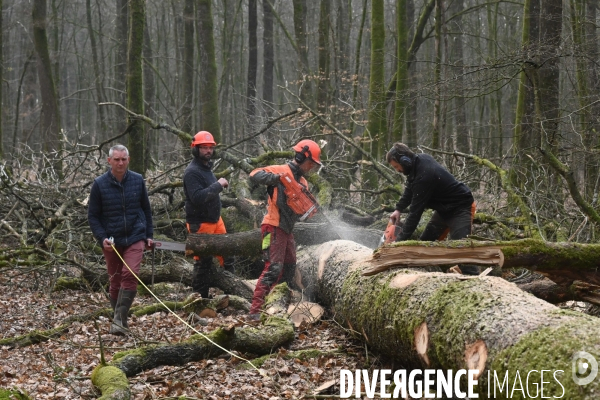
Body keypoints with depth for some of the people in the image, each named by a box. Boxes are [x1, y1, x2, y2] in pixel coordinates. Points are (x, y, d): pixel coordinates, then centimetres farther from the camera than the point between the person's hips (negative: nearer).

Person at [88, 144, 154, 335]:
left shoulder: (138, 180, 1)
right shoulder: (100, 184, -4)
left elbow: (146, 209, 11)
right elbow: (93, 215, 0)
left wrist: (149, 235, 8)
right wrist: (102, 238, -12)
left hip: (135, 238, 0)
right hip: (112, 242, 0)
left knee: (130, 275, -17)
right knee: (115, 281, 9)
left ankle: (119, 320, -17)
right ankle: (119, 319, 22)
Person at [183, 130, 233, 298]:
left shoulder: (207, 167, 12)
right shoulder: (192, 172, -18)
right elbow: (198, 197, -30)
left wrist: (219, 185, 5)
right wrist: (218, 185, -25)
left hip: (215, 220, 9)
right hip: (200, 224, -9)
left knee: (227, 254, 12)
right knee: (203, 262, -2)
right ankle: (200, 298, 8)